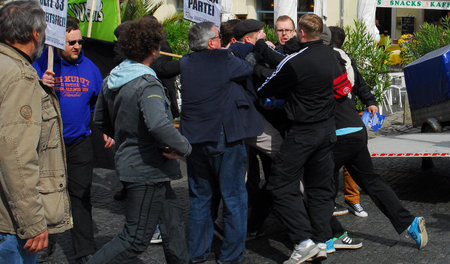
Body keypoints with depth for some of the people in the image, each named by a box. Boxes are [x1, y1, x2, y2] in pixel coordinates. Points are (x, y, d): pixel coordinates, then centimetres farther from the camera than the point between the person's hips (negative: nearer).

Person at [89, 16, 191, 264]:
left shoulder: (112, 79, 5)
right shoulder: (148, 85, -23)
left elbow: (100, 119, 16)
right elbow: (158, 125, -38)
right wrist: (184, 147, -23)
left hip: (128, 159, 10)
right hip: (148, 169, -10)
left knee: (172, 217, 22)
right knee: (135, 239, 0)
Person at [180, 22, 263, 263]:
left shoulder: (186, 63, 4)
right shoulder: (225, 60, -11)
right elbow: (250, 68, 2)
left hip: (193, 140, 6)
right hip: (224, 138, -5)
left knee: (200, 198, 16)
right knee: (233, 198, 6)